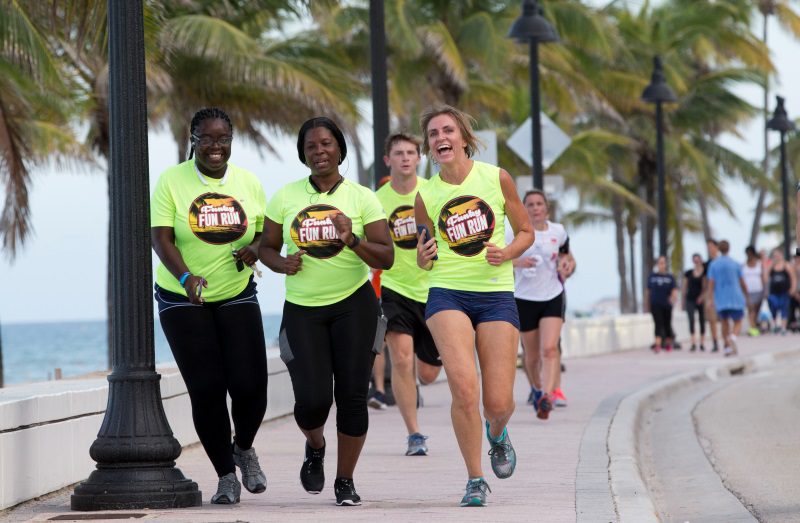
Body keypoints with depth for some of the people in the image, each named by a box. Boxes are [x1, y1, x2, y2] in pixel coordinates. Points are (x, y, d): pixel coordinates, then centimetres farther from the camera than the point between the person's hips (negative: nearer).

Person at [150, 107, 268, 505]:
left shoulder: (248, 182, 4)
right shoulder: (171, 181, -6)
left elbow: (267, 232, 13)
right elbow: (160, 237, -14)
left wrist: (255, 249, -12)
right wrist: (186, 277, -31)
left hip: (237, 297, 2)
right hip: (183, 300, -2)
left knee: (250, 384, -10)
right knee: (207, 389, -6)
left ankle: (244, 448, 22)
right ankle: (225, 475, 11)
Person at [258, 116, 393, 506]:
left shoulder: (362, 198, -2)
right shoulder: (285, 197, 3)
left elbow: (386, 258, -5)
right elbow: (266, 247, 11)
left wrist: (353, 241, -23)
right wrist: (282, 264, -10)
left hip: (354, 305, -1)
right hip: (302, 310, 1)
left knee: (351, 396, -4)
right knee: (312, 400, -10)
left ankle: (345, 481, 14)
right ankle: (315, 446, 26)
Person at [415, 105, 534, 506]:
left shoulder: (497, 178, -1)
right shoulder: (425, 196, 2)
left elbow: (526, 231, 9)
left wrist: (506, 253, -11)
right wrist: (424, 259, -10)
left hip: (496, 295, 0)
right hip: (447, 295, 0)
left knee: (498, 403, -4)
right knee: (463, 387, -20)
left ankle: (497, 435, 36)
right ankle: (475, 480, -3)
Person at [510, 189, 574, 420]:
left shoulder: (558, 231, 3)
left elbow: (565, 252, 21)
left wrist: (566, 260, -2)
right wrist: (516, 262, -24)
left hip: (552, 297, 1)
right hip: (524, 299, 0)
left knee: (549, 349, -20)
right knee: (532, 355, 9)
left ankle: (548, 396, -31)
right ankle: (536, 388, 38)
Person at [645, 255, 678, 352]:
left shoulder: (670, 277, 1)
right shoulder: (652, 276, 3)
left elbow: (674, 289, -8)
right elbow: (648, 290, 9)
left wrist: (674, 296, -30)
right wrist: (647, 303, 10)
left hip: (667, 305, 1)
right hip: (655, 304, -1)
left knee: (667, 324, 12)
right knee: (658, 323, -13)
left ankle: (668, 343, 30)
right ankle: (657, 344, -22)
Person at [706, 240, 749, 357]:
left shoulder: (713, 264, 2)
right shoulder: (735, 264, -1)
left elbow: (711, 283, -5)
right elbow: (742, 282, 4)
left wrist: (711, 299, -6)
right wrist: (746, 296, 19)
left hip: (720, 299, 2)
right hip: (735, 298, -2)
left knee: (724, 323, 17)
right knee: (737, 323, 2)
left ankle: (727, 347, 13)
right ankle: (732, 337, -29)